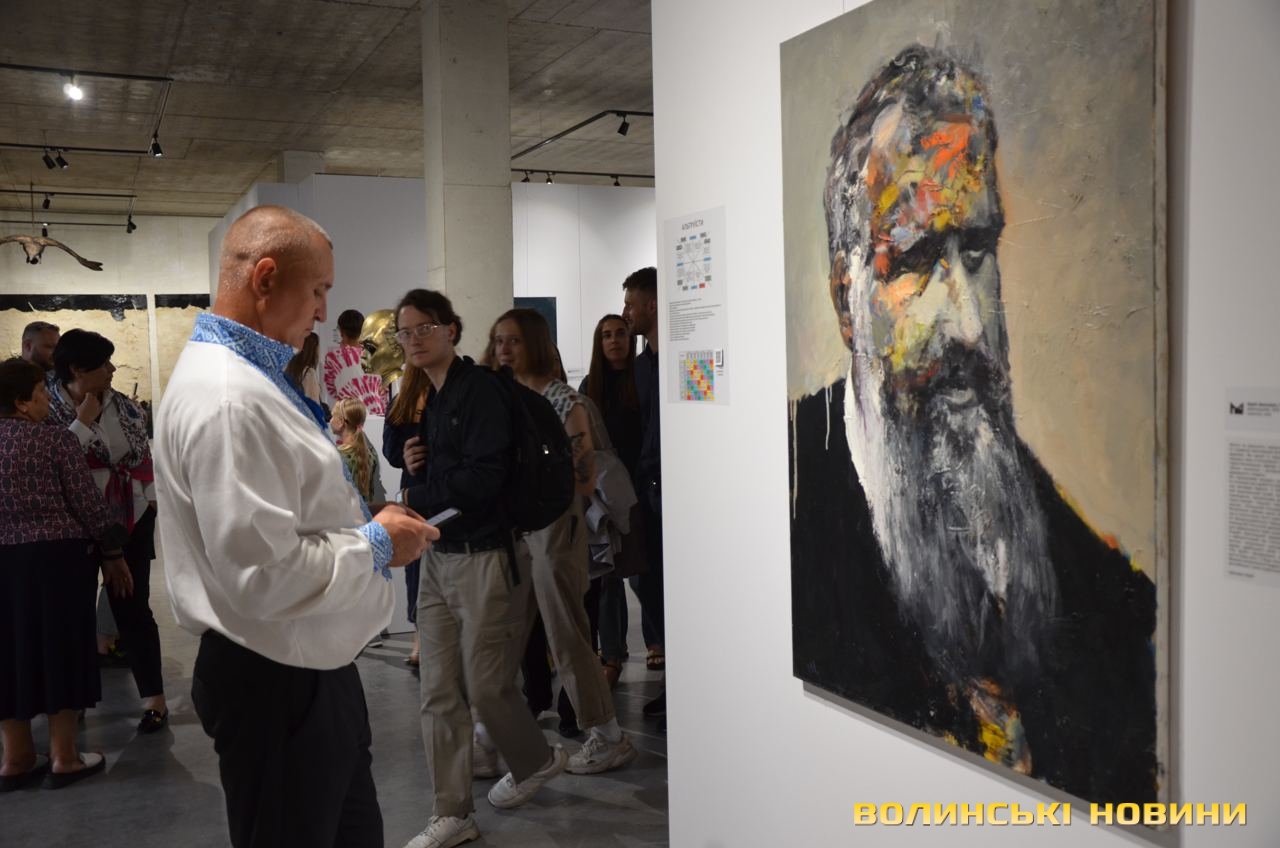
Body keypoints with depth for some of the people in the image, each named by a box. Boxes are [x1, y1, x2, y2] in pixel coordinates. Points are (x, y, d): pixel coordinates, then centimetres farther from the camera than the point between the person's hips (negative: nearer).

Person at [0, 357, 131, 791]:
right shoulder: (56, 439, -11)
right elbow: (88, 503, -11)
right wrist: (113, 553, -1)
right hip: (56, 558, -5)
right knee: (61, 649, 5)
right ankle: (64, 758, 13)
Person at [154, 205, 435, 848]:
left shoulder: (251, 379, 11)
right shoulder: (230, 399, -24)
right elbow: (263, 573, -28)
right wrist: (376, 545, -15)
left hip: (314, 669, 10)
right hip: (274, 684, -10)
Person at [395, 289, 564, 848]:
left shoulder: (479, 389, -12)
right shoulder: (425, 398, 13)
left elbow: (484, 477, -19)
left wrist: (416, 499, -10)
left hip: (483, 555, -8)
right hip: (438, 555, 8)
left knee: (486, 684, 2)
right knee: (439, 691, 7)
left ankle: (536, 759, 32)